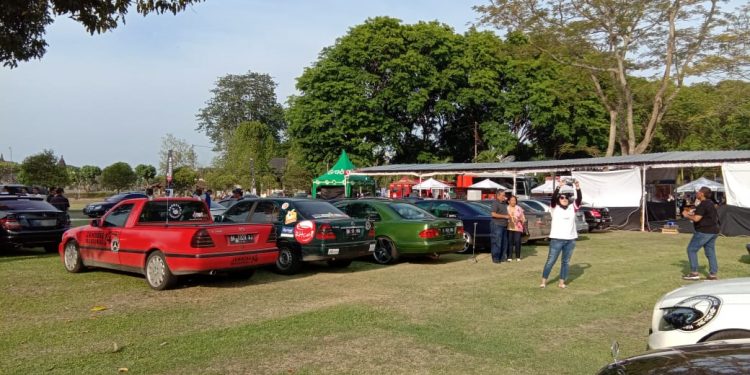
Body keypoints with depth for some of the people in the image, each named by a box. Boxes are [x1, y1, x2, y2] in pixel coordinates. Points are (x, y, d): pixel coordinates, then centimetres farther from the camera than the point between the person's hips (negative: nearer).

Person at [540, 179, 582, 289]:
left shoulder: (572, 208, 7)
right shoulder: (555, 207, 0)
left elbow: (579, 199, -6)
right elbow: (553, 197, -15)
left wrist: (578, 188, -20)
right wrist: (558, 186, -27)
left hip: (570, 239, 3)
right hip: (557, 239, -3)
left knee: (566, 262, 9)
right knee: (551, 261, 1)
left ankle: (562, 282, 18)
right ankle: (543, 281, 9)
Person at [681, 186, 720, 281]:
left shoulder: (703, 205, -17)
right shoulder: (710, 203, 14)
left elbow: (696, 219, -22)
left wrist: (687, 215, -6)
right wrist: (692, 214, 17)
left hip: (704, 231, -9)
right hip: (713, 231, 9)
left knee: (692, 249, -1)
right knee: (710, 252, 11)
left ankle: (694, 273, -2)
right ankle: (713, 274, 12)